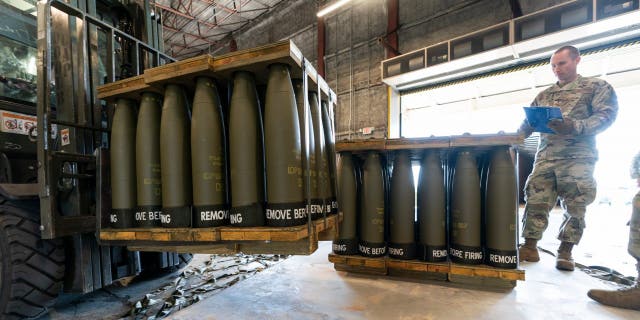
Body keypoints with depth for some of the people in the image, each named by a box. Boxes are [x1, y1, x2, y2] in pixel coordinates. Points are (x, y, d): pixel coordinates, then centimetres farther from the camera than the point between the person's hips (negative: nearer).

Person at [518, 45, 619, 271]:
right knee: (535, 202, -4)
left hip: (578, 157, -3)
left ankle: (565, 252, 12)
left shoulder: (597, 86, 10)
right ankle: (530, 247, 2)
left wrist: (575, 127, -21)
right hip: (545, 157, 3)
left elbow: (606, 115, -4)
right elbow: (527, 123, 16)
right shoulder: (544, 95, 20)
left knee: (575, 207, 0)